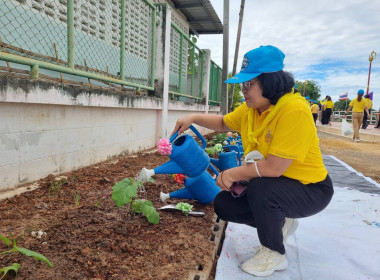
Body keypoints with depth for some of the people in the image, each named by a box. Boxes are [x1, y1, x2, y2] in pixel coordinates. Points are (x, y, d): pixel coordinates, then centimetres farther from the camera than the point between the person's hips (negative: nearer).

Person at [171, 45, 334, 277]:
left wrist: (233, 175, -20)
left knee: (260, 189, -35)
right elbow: (224, 123, 16)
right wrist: (194, 118, 0)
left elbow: (273, 168, -33)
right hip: (267, 183, 8)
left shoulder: (294, 110, -29)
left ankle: (274, 254, -6)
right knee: (223, 205, 0)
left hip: (309, 189, -7)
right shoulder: (251, 108, -3)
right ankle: (279, 221, 19)